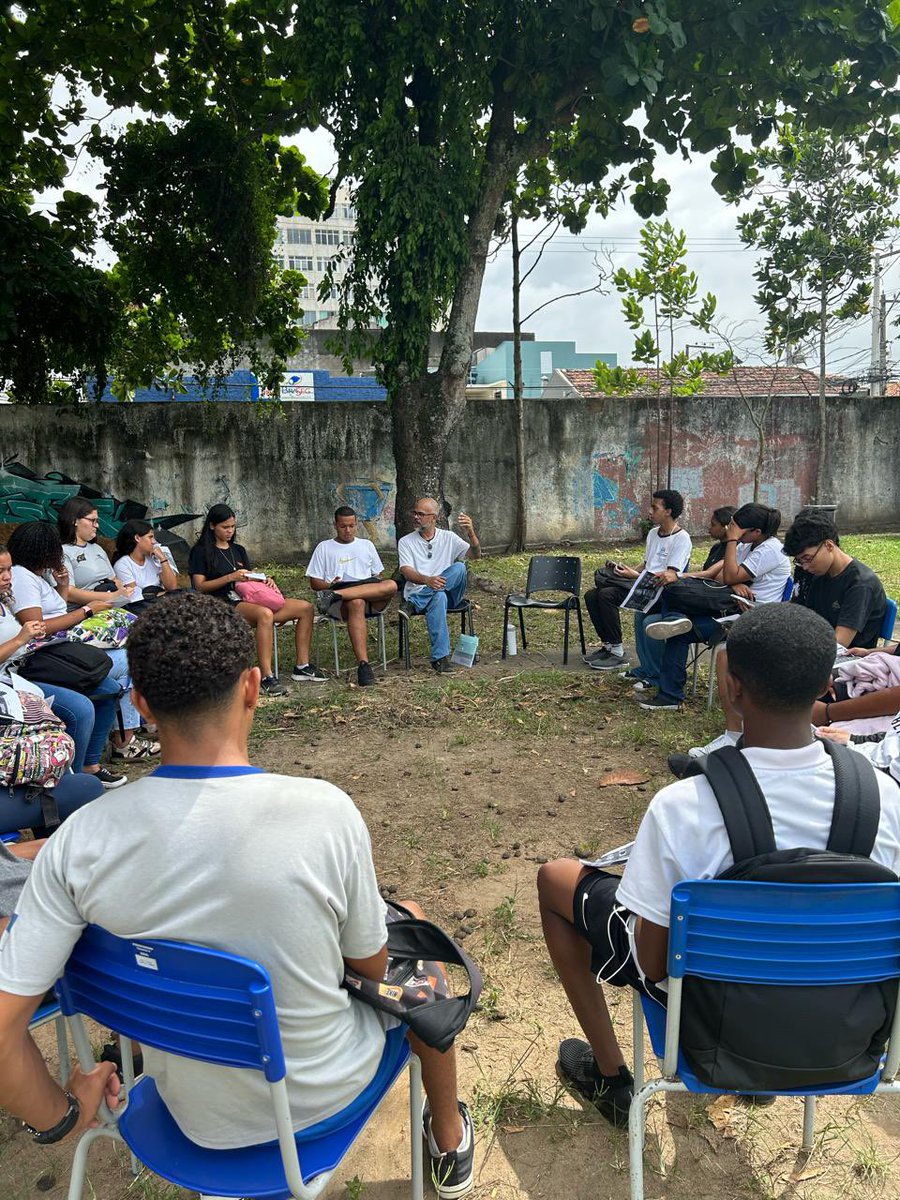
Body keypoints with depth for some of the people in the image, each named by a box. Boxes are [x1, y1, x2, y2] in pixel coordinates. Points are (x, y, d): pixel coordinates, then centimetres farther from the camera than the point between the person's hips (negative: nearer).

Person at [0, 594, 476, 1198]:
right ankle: (450, 1137, 45)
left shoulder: (80, 839, -23)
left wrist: (60, 1115, 0)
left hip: (196, 1117, 3)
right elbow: (373, 964, -14)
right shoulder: (326, 812, -30)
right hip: (325, 1094, -2)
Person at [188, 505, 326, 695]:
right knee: (265, 614, -41)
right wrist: (231, 577, -15)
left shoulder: (238, 550, 24)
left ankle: (302, 667, -7)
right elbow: (200, 586, -5)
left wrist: (264, 581, 0)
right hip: (224, 604, -7)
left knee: (306, 608, -9)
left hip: (247, 600, 7)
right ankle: (266, 677, -42)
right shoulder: (201, 551, 4)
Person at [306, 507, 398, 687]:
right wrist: (330, 585, -11)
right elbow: (314, 583, 12)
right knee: (356, 603, -41)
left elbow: (378, 577, 22)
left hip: (373, 599, 3)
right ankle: (363, 664, -50)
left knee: (391, 585, -32)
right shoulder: (324, 547, 17)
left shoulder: (366, 545, 25)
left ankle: (336, 594, -38)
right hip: (339, 605, -3)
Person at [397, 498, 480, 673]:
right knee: (439, 597, -38)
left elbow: (476, 555, -1)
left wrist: (471, 532, -22)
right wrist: (427, 580, -31)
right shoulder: (406, 542, 7)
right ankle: (440, 657, -41)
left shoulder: (449, 537, 12)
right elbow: (407, 572, -9)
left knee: (459, 568, -28)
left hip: (450, 594, 2)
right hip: (417, 593, -2)